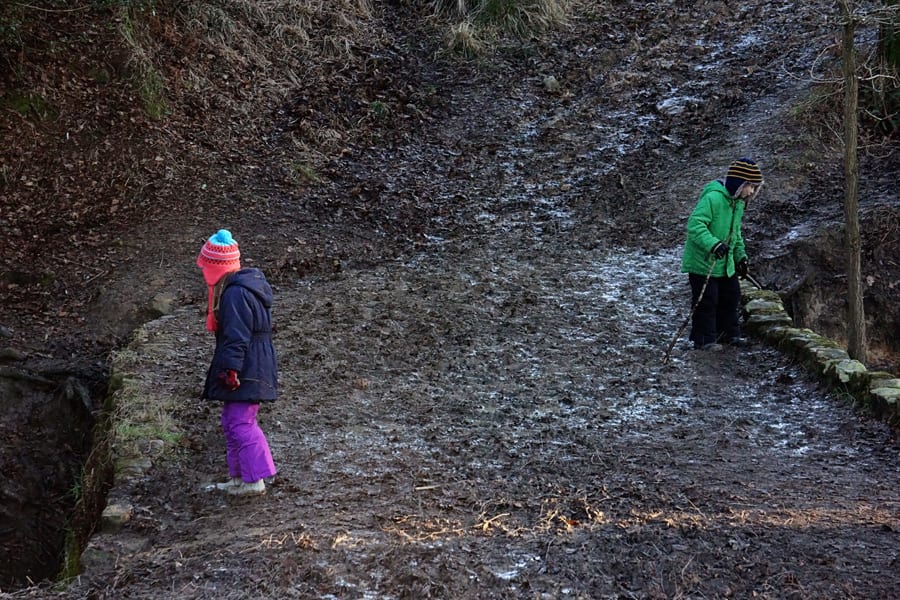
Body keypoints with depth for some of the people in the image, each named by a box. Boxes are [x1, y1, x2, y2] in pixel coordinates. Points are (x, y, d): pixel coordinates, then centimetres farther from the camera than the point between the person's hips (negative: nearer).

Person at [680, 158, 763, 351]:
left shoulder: (738, 202, 9)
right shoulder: (713, 197, -23)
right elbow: (695, 225, -30)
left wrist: (741, 256, 16)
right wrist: (713, 244, -41)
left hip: (726, 263, 9)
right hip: (703, 262, -9)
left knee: (731, 297, 17)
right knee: (706, 301, -2)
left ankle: (729, 333, 32)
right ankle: (704, 339, 9)